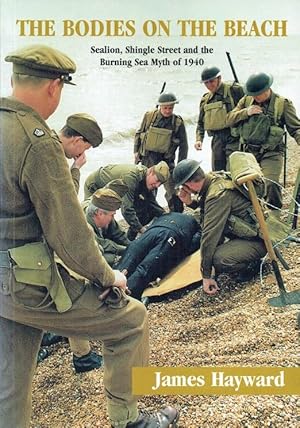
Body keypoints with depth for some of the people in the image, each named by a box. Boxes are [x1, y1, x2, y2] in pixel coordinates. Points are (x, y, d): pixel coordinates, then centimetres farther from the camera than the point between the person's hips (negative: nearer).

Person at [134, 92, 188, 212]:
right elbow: (138, 134, 9)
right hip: (147, 158, 2)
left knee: (173, 191, -8)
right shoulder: (149, 116, -5)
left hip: (166, 160, -2)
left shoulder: (178, 122, -7)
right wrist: (136, 151, 6)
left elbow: (183, 145, 0)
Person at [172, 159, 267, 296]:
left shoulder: (218, 195, -29)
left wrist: (206, 276, -23)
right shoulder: (213, 178, -3)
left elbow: (209, 236, -27)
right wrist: (190, 202, -5)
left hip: (258, 239, -9)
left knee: (219, 260, -27)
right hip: (247, 227, 9)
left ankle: (253, 263, 0)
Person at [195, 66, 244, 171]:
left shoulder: (234, 90, -2)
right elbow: (200, 123, 22)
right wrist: (199, 139, 7)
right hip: (217, 139, 6)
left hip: (233, 136, -6)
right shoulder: (205, 100, 17)